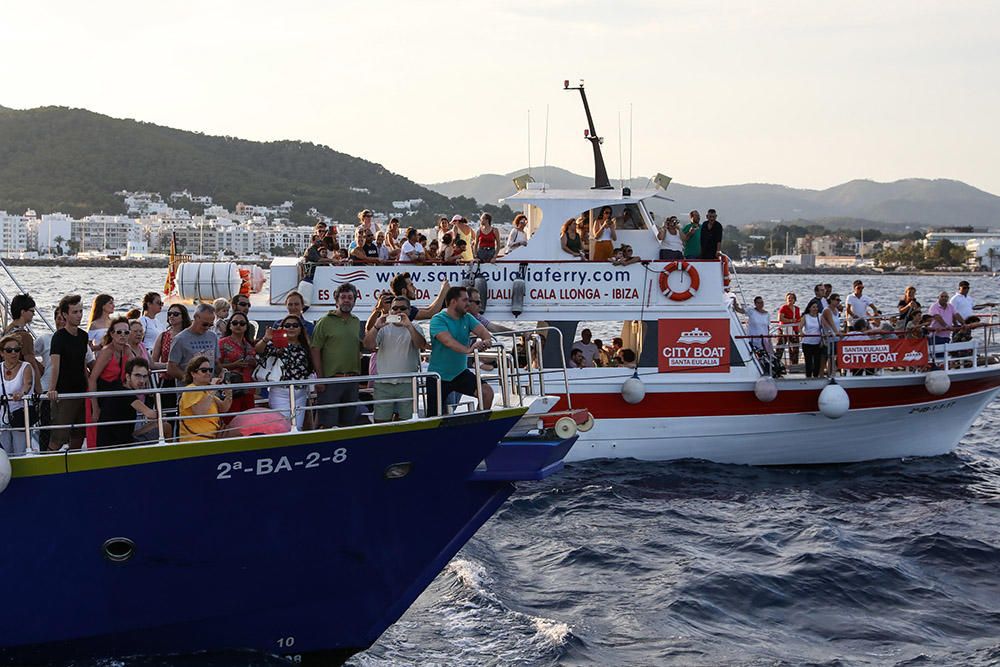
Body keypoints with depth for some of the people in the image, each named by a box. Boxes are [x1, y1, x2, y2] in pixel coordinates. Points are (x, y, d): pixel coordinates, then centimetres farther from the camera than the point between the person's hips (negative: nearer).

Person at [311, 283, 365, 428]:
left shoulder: (357, 322, 13)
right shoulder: (325, 321, -3)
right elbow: (315, 349, -7)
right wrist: (320, 378, -12)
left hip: (352, 380, 5)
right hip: (330, 379, -5)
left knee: (349, 422, 11)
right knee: (328, 425, -6)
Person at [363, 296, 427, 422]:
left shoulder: (414, 329, 9)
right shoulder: (384, 329, 10)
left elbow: (422, 345, -12)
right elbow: (368, 345, -5)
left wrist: (408, 326, -24)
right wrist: (376, 327, -21)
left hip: (407, 384, -1)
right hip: (383, 384, 1)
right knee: (381, 422, -1)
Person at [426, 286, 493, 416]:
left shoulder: (467, 318, 5)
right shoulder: (438, 320, -15)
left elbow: (482, 331, -9)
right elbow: (448, 341, -32)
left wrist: (487, 340, -34)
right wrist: (468, 349, -49)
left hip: (460, 373, 5)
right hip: (439, 376, -5)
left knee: (487, 392, -14)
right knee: (434, 417, 0)